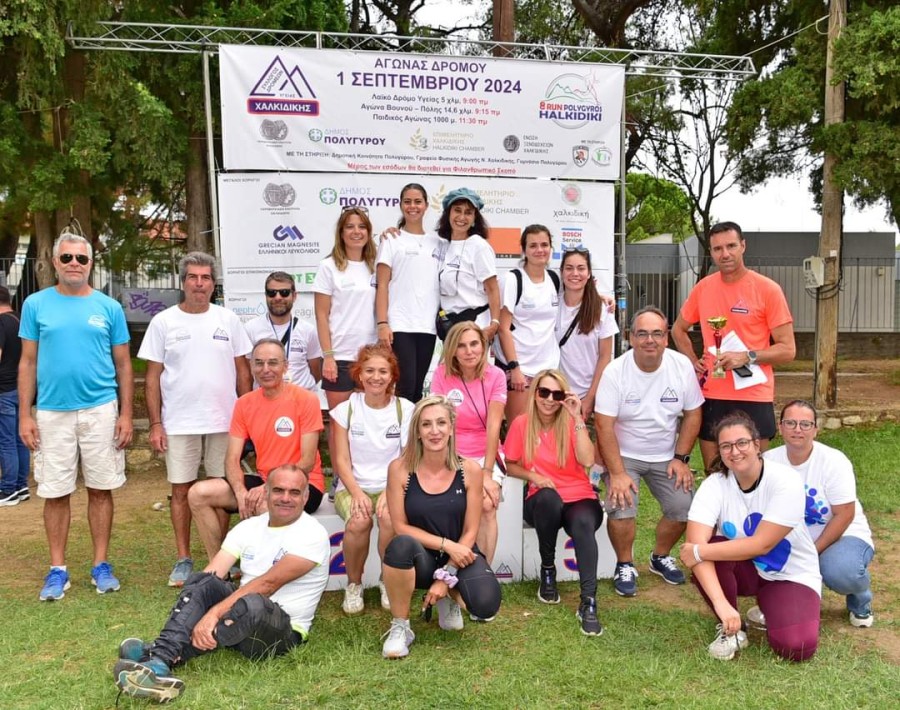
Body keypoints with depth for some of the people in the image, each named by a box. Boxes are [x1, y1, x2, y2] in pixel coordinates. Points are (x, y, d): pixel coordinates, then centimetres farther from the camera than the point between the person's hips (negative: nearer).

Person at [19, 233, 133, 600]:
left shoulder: (109, 307, 3)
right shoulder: (36, 304, 4)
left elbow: (123, 364, 5)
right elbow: (28, 363, 6)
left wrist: (126, 414, -1)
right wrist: (24, 415, -1)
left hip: (101, 411, 0)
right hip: (51, 412, 0)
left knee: (101, 489, 7)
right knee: (55, 493, 7)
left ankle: (101, 564, 18)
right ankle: (57, 569, 19)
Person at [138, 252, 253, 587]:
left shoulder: (228, 319, 5)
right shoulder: (163, 322, 2)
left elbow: (242, 370, 8)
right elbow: (153, 376, 2)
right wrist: (155, 423, -3)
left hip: (224, 421, 1)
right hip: (179, 423, -1)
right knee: (181, 490, 6)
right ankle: (183, 559, 19)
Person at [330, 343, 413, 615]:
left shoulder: (405, 409, 2)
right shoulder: (345, 409, 3)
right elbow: (341, 460, -1)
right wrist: (357, 493, -17)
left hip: (393, 486, 0)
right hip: (353, 487, 0)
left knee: (389, 517, -33)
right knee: (358, 521, -32)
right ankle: (354, 584, -2)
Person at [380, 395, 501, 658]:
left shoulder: (469, 470, -9)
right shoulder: (400, 468, -12)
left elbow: (470, 531, -6)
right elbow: (401, 526, -9)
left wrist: (447, 577, -13)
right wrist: (446, 544, -19)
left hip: (459, 555, 1)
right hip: (421, 558, -1)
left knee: (486, 605, -27)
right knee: (401, 544, -36)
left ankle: (450, 597, 13)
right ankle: (400, 627, -12)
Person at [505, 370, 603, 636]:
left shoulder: (572, 422, -2)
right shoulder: (521, 423, 0)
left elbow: (587, 460, -17)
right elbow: (511, 465, 9)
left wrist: (576, 417, -20)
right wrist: (533, 476, -10)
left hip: (580, 498, 0)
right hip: (542, 502, 1)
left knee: (583, 524, -36)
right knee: (548, 498, -37)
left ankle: (588, 602, -31)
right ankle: (547, 571, -14)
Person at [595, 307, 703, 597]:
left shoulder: (682, 366, -9)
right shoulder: (615, 372, -18)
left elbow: (692, 414, 0)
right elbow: (604, 426, -19)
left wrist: (681, 458, -5)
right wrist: (617, 473, -23)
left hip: (666, 456, 3)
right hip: (624, 455, -3)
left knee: (684, 507, -9)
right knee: (621, 507, -22)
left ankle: (660, 557, 21)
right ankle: (625, 566, 6)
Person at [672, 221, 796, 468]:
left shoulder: (768, 289, -7)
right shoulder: (703, 287, 5)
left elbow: (788, 350, -7)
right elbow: (678, 329, 20)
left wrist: (747, 356, -20)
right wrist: (693, 361, 5)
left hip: (753, 397, -3)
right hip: (710, 395, 4)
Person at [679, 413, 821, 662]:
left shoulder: (786, 480, -23)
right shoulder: (714, 484, -17)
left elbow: (762, 544, -28)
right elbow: (696, 543, -30)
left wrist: (700, 552, -30)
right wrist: (720, 603, -41)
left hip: (791, 574, -2)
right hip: (743, 570, 2)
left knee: (795, 647, -25)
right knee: (705, 554, -30)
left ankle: (770, 609, 10)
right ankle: (730, 629, -6)